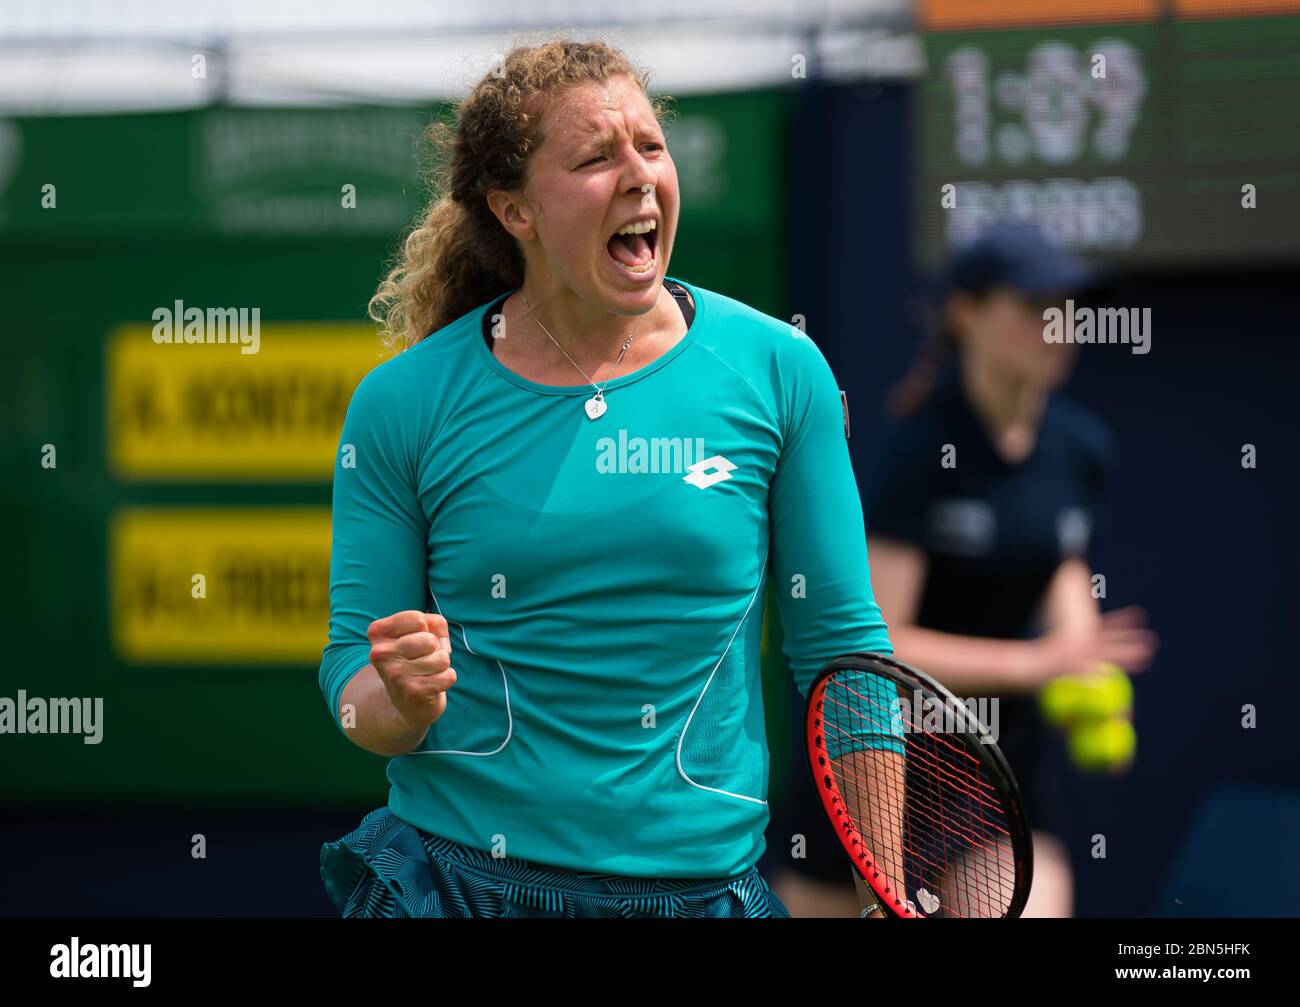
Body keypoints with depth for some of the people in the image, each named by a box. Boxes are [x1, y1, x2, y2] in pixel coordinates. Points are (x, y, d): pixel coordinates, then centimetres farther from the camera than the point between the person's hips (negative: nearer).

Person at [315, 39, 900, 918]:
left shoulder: (777, 369, -2)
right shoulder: (400, 403, -3)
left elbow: (842, 644, 3)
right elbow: (353, 676, 2)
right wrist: (404, 703, -21)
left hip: (703, 879, 1)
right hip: (449, 873, -1)